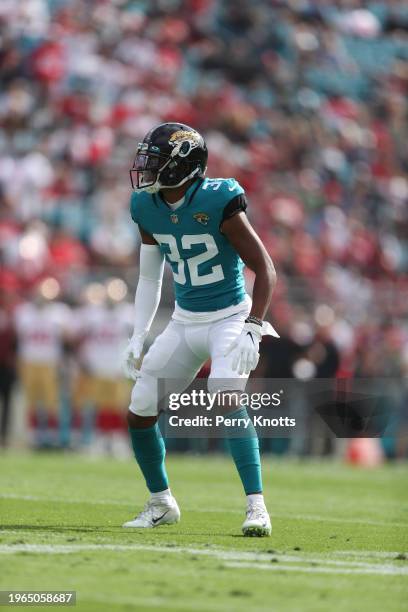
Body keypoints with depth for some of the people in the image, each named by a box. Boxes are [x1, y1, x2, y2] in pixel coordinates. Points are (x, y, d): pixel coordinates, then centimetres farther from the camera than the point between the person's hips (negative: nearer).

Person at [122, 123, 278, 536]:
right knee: (138, 410, 2)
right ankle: (161, 503, 23)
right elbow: (149, 278, 12)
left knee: (227, 397, -28)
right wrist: (138, 337, 7)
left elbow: (265, 269, -17)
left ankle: (256, 506, -23)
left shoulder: (218, 203, -21)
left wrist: (252, 329, -26)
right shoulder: (148, 208, -2)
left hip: (230, 318, -6)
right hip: (184, 323, 6)